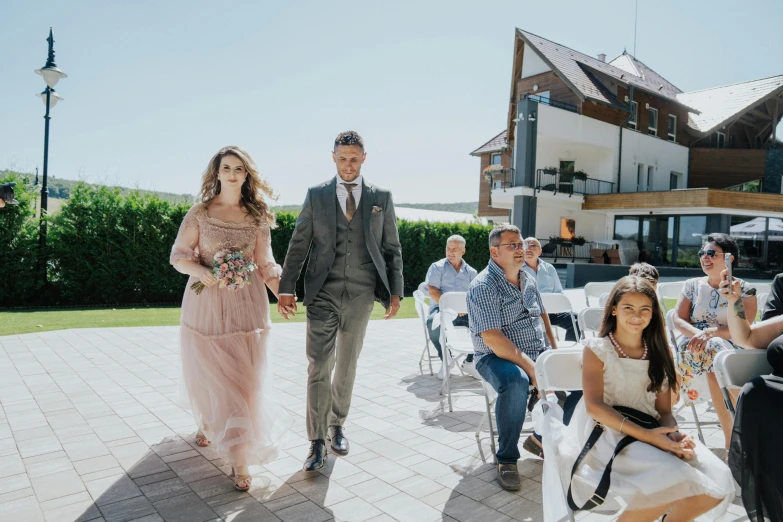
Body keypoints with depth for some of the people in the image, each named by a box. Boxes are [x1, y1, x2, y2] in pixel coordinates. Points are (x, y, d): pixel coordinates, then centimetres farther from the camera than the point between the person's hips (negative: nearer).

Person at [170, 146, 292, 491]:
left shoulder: (257, 216, 3)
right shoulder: (200, 213, 1)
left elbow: (265, 264, 2)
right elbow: (179, 255, 1)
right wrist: (201, 271, -19)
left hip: (246, 305, 0)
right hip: (206, 302, 0)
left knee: (244, 378, -3)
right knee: (206, 372, 13)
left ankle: (240, 457, 6)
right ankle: (207, 422, 46)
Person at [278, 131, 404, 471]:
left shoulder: (381, 198, 6)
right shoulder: (316, 195, 5)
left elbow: (392, 249, 7)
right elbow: (298, 244, 3)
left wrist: (395, 292, 0)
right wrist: (286, 288, -5)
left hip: (361, 295, 1)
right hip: (323, 294, -1)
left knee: (347, 366, 13)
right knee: (319, 368, -3)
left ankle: (336, 427, 32)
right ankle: (317, 442, 8)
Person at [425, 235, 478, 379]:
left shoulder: (471, 272, 17)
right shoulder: (437, 267, 8)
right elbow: (433, 291, -6)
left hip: (464, 312, 3)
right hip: (442, 309, -3)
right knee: (434, 325, -38)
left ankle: (469, 361, -4)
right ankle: (445, 360, -10)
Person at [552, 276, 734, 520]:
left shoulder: (659, 354, 12)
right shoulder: (597, 349, -3)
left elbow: (665, 411, 10)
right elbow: (594, 406, -13)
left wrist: (674, 436, -13)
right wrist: (645, 435, -21)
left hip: (652, 434, 6)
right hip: (607, 433, -5)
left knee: (717, 484, -15)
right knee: (672, 481, -29)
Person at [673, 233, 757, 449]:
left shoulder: (744, 289, 4)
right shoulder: (692, 285, 11)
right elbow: (678, 319, 4)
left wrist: (711, 332, -24)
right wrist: (697, 333, -18)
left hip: (728, 349, -2)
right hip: (694, 346, 2)